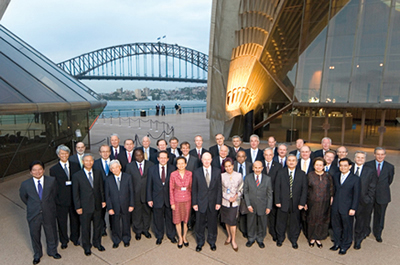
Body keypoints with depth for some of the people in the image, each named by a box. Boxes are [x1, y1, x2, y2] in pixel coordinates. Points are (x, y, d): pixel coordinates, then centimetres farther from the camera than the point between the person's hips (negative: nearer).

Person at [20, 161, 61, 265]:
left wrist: (49, 205, 6)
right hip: (33, 215, 0)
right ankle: (37, 254, 47)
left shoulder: (51, 181, -12)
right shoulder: (25, 184, -13)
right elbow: (23, 197, 6)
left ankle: (52, 251, 46)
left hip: (49, 214, 0)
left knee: (51, 233, 18)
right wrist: (31, 206, 8)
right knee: (35, 235, 20)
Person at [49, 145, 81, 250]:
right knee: (62, 221, 13)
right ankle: (64, 240, 35)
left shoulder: (76, 166, 1)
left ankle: (75, 238, 39)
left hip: (75, 199, 1)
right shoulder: (53, 169, -4)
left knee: (75, 219, 16)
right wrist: (54, 199, -10)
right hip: (61, 200, -1)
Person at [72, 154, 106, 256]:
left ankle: (97, 243, 40)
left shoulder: (97, 173, 1)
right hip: (85, 207, -3)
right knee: (85, 228, 12)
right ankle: (86, 246, 33)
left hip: (97, 205, 3)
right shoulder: (77, 176, -11)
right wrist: (78, 207, -9)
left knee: (98, 225, 18)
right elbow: (75, 193, -8)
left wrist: (103, 200, 5)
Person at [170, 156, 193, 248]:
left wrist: (192, 200, 1)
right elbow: (171, 189, -4)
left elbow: (191, 187, 2)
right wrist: (172, 202, -4)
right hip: (177, 200, -1)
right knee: (177, 220, 11)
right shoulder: (173, 174, -10)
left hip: (187, 200, 1)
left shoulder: (189, 174, -6)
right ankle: (180, 238, 32)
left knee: (186, 220, 13)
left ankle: (185, 237, 35)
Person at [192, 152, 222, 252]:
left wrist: (218, 202, -5)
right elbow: (194, 189, -1)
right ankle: (200, 242, 34)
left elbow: (219, 187, -1)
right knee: (200, 224, 12)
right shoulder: (196, 172, -3)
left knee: (212, 223, 14)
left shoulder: (217, 171, -2)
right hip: (201, 203, 0)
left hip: (213, 203, 1)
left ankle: (212, 242, 37)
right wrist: (194, 203, -4)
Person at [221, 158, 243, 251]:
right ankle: (229, 236, 31)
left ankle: (233, 240, 12)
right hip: (225, 201, 1)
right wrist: (228, 198, -9)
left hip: (235, 201, -1)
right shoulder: (222, 175, -4)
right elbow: (220, 189, -1)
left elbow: (241, 189, 3)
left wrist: (235, 197, -11)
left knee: (232, 220, -5)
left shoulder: (239, 175, -2)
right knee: (226, 220, 11)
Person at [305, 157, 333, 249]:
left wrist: (331, 199, 0)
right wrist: (305, 202, -2)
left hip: (324, 203, 1)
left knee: (322, 220, 10)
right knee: (312, 220, 10)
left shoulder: (328, 176, 0)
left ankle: (318, 238, 29)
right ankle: (312, 238, 29)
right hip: (312, 202, -1)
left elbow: (331, 190, 7)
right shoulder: (310, 175, -4)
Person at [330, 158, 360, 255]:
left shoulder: (355, 179, -9)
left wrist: (353, 208, -10)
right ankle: (337, 243, 35)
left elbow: (356, 195, -8)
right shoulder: (335, 176, 4)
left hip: (347, 208, -4)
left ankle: (345, 246, 29)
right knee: (336, 225, 16)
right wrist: (333, 201, 6)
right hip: (335, 207, 4)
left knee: (347, 227, 10)